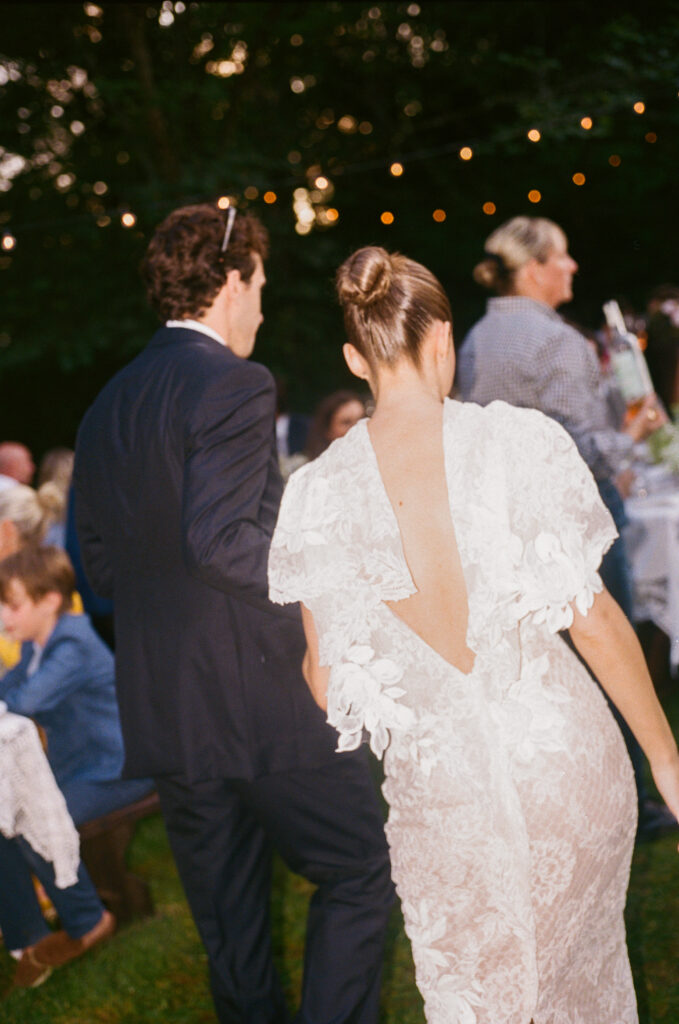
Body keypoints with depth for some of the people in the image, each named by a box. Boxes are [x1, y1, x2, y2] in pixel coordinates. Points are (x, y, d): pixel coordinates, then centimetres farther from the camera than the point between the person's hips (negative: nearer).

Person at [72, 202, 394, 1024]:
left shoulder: (106, 408, 13)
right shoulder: (234, 386, -11)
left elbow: (99, 564, 17)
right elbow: (220, 540, -23)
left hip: (160, 711, 8)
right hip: (262, 697, -7)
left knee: (228, 928, 15)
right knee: (361, 872, 6)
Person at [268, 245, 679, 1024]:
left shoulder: (317, 493, -8)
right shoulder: (521, 442, -13)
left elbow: (325, 674, -1)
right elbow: (594, 617, -10)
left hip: (436, 777, 0)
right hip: (560, 749, 0)